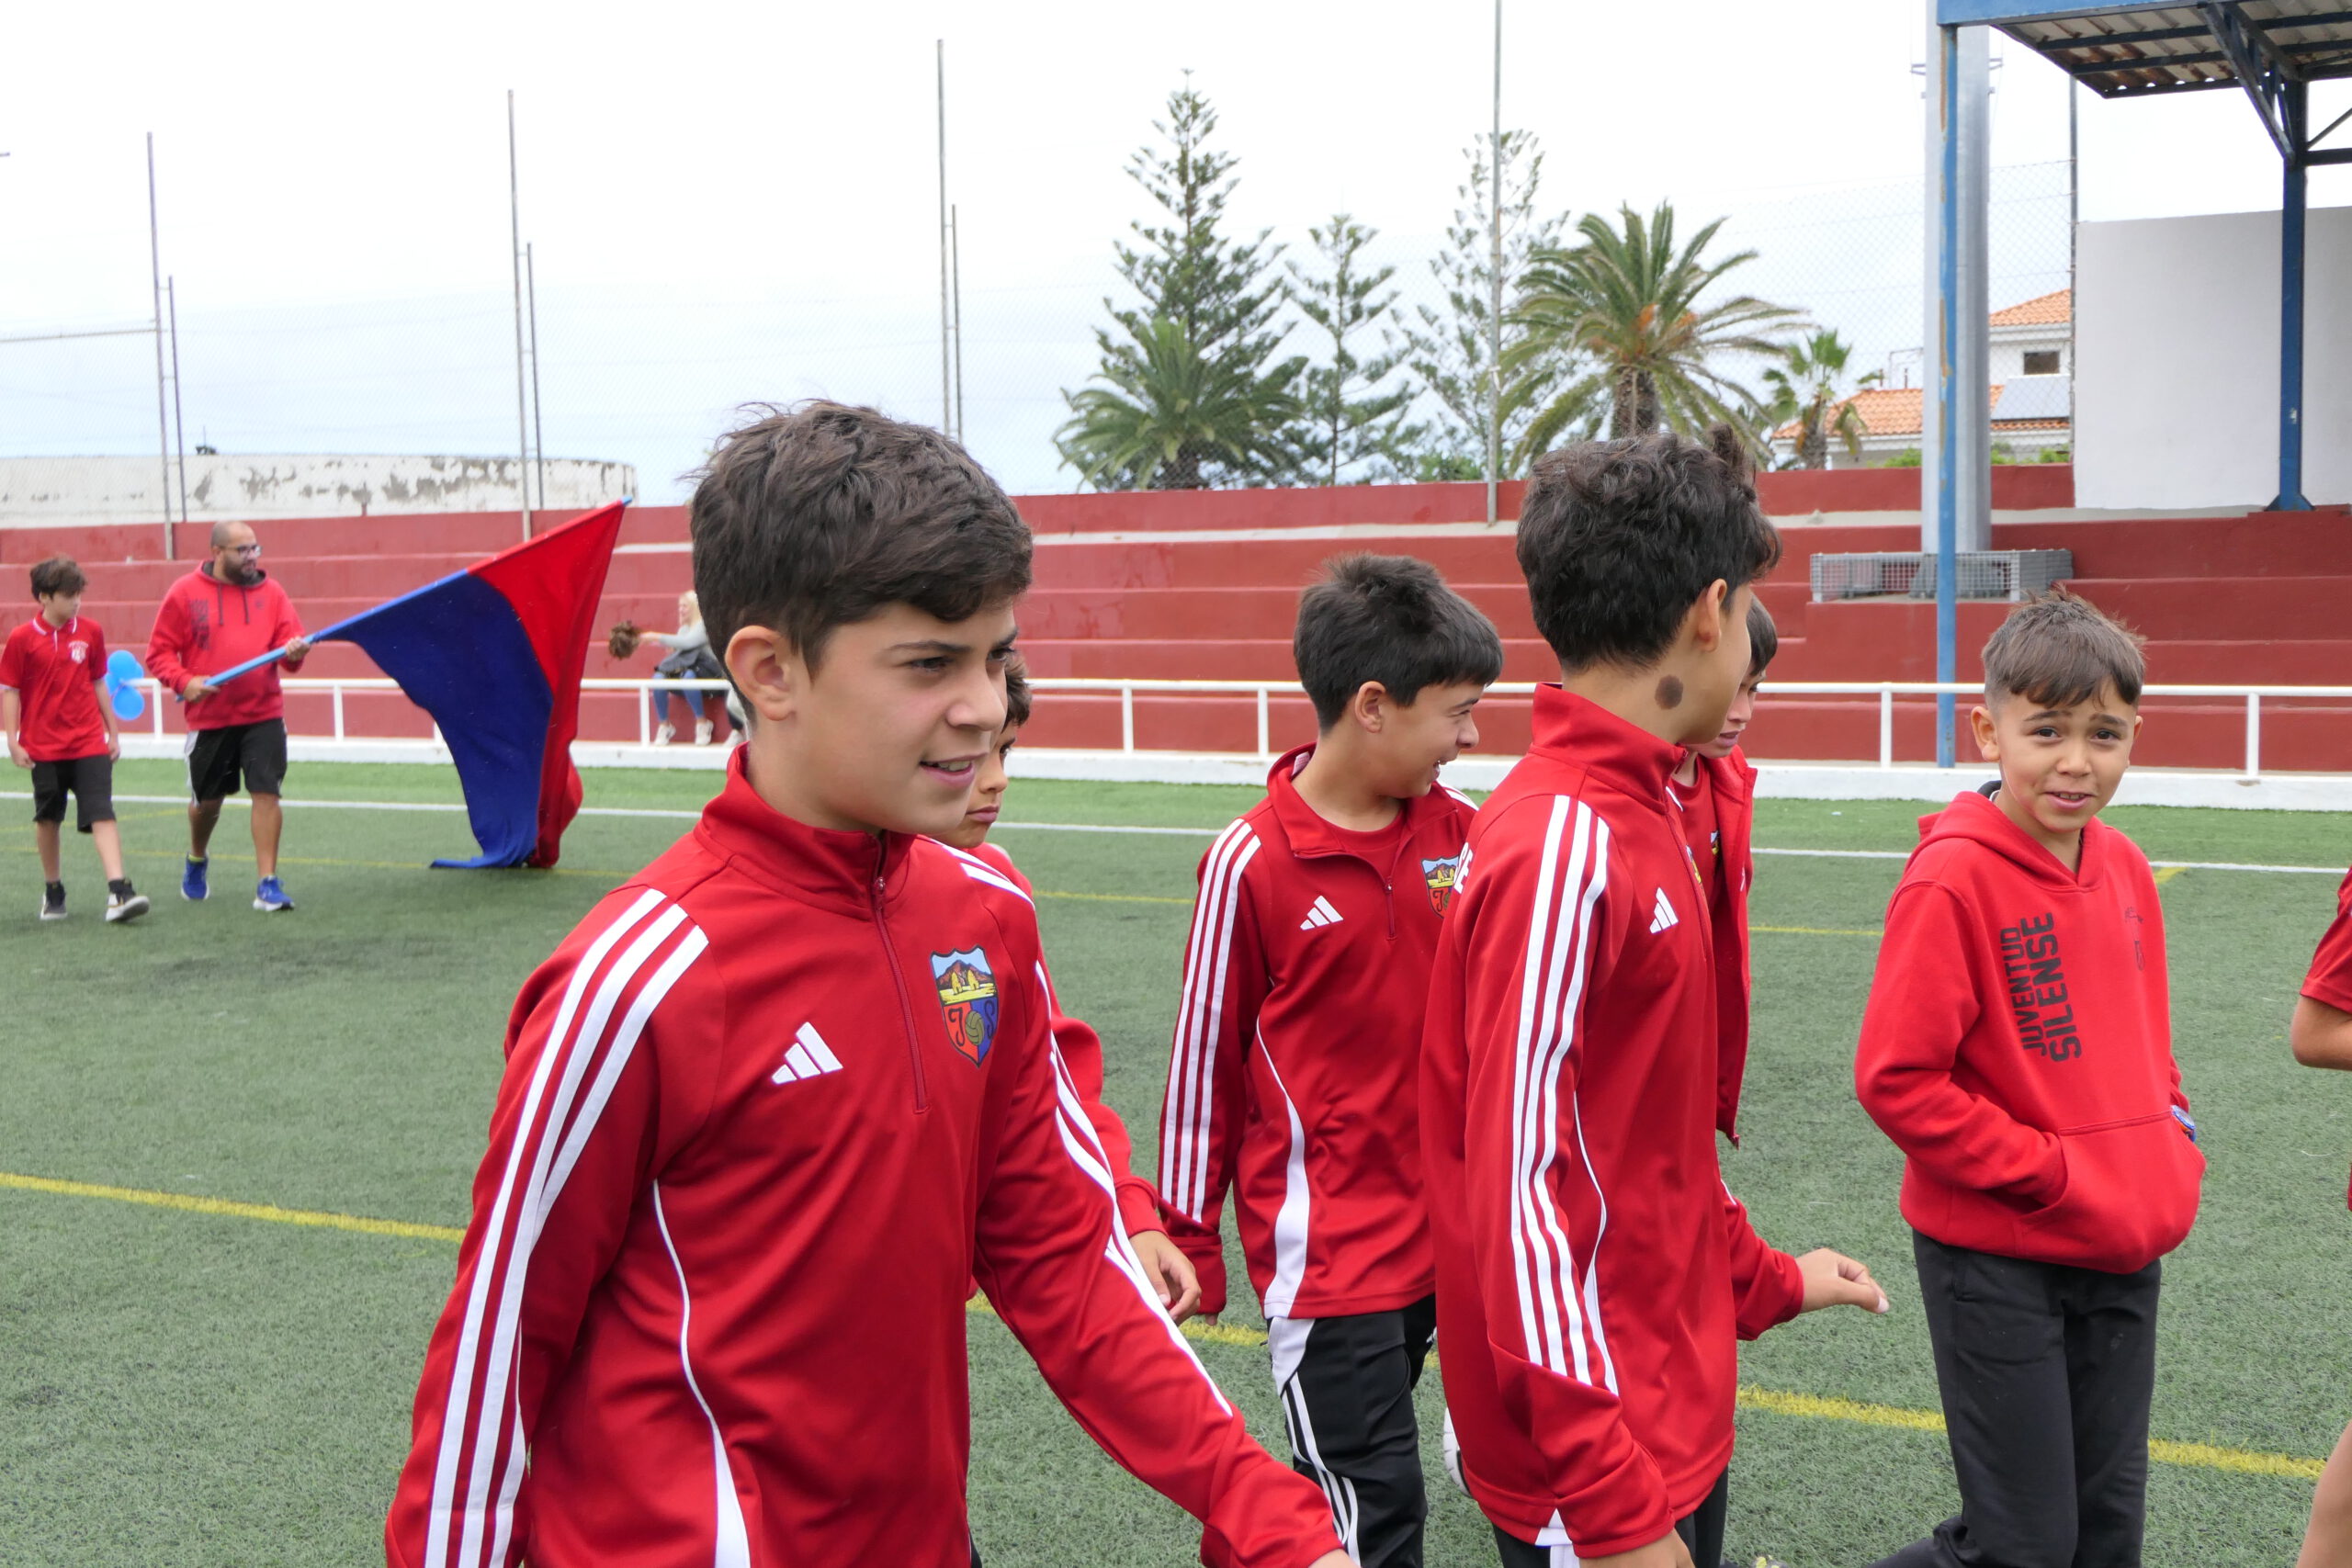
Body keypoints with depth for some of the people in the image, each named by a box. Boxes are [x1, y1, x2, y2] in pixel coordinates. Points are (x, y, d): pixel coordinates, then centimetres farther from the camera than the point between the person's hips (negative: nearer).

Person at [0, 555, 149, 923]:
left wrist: (113, 731, 14)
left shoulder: (90, 632, 3)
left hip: (90, 743, 1)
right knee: (48, 818, 13)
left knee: (102, 815, -10)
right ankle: (53, 891, 28)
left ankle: (118, 891, -18)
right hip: (44, 747, -1)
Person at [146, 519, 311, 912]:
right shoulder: (185, 593, -1)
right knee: (207, 799, 14)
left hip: (263, 715, 0)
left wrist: (294, 650, -21)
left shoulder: (271, 592, 5)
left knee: (267, 793, -10)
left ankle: (267, 884, -4)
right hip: (208, 717, 0)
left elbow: (289, 638, 2)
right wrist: (184, 681, -15)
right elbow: (159, 652, 1)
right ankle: (197, 861, 44)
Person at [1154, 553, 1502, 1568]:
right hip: (1323, 1246, -5)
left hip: (1439, 1227, 5)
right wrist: (1188, 1236, 1)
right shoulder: (1252, 862, -14)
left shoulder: (1460, 832, 1)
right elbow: (1204, 1058, -6)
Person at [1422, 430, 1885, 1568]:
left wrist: (1762, 1279, 24)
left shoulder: (1636, 820, 7)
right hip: (1600, 1472, -9)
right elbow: (1520, 1190, -24)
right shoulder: (1561, 846, -22)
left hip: (1675, 1406, 9)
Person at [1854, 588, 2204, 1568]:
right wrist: (2051, 1174, -16)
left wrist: (2171, 1133, 3)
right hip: (1998, 1259, -7)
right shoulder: (1952, 880, -18)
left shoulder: (2125, 868, 5)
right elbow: (1896, 1081, -18)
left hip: (2124, 1253, 7)